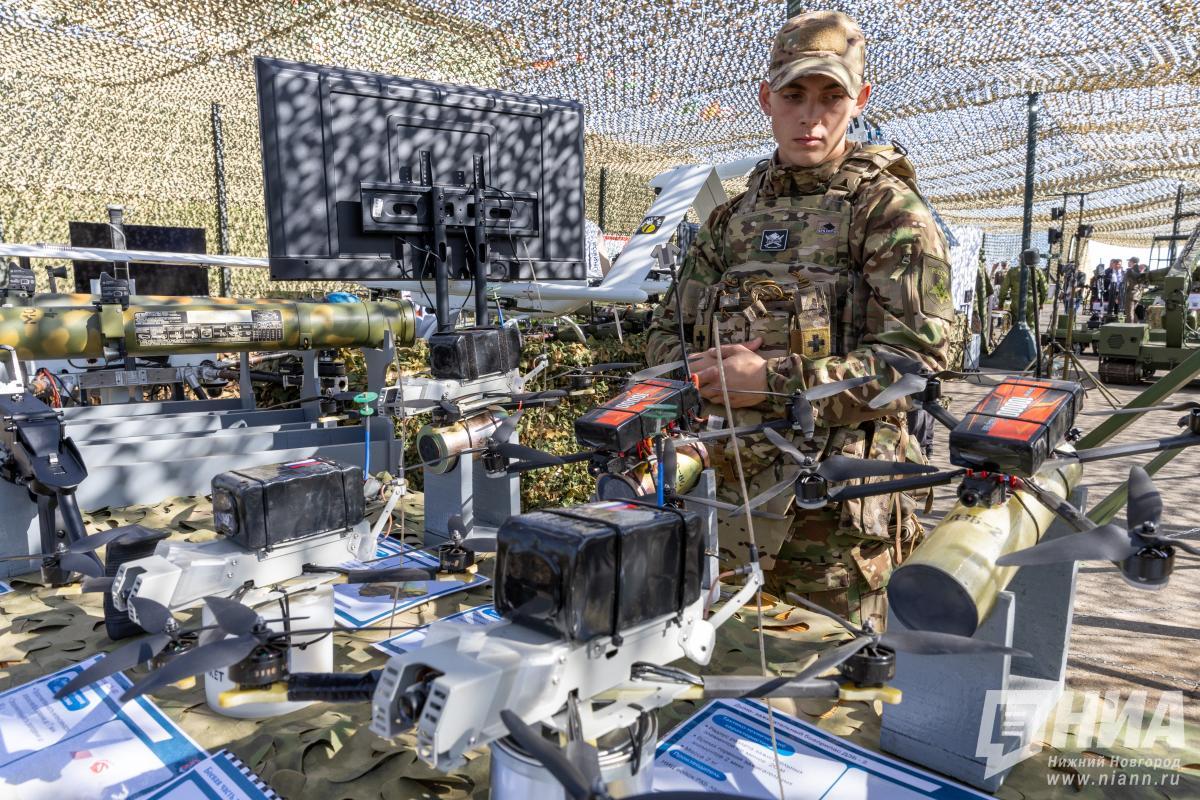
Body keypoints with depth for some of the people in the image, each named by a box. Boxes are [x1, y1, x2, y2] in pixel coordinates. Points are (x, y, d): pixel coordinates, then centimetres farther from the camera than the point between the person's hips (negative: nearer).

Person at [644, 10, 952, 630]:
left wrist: (776, 380, -19)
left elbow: (919, 357, -14)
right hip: (729, 486, 5)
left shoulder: (888, 211, -3)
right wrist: (691, 373, -5)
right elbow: (666, 329, 18)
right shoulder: (734, 216, 15)